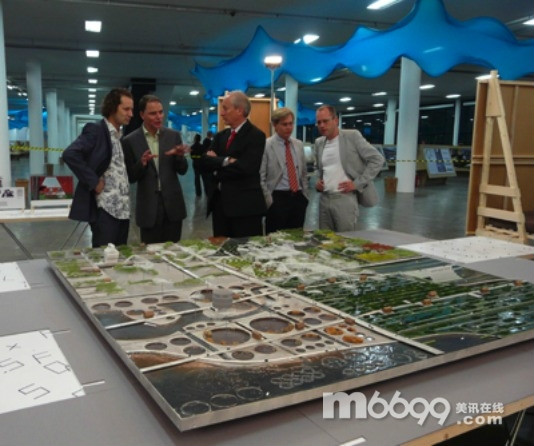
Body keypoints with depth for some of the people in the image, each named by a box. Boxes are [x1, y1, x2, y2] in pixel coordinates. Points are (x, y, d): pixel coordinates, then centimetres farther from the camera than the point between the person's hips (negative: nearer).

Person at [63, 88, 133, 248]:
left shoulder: (119, 136, 17)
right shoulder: (96, 130, -7)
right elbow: (69, 154, -20)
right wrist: (94, 182, -17)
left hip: (123, 209, 8)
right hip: (105, 208, -8)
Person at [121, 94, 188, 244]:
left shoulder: (173, 135, 3)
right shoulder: (130, 141, -3)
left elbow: (182, 170, 5)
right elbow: (130, 177, -1)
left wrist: (179, 156, -16)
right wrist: (142, 163, -21)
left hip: (173, 204, 2)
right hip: (148, 207, -2)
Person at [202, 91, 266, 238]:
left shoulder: (256, 135, -8)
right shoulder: (221, 136, 15)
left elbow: (245, 167, -19)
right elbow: (206, 160, 2)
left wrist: (217, 165, -6)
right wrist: (226, 161, -16)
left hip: (245, 205, -7)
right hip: (220, 202, 7)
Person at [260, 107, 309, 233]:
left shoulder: (299, 144, 12)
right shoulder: (266, 145, -6)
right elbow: (261, 177, -8)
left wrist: (305, 195, 11)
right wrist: (269, 201, -11)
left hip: (298, 198, 5)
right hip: (277, 198, -5)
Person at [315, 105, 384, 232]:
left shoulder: (352, 136, -6)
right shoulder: (319, 142, 12)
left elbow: (377, 159, -8)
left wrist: (357, 183, -11)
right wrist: (318, 181, 5)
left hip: (344, 198, -5)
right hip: (324, 199, 6)